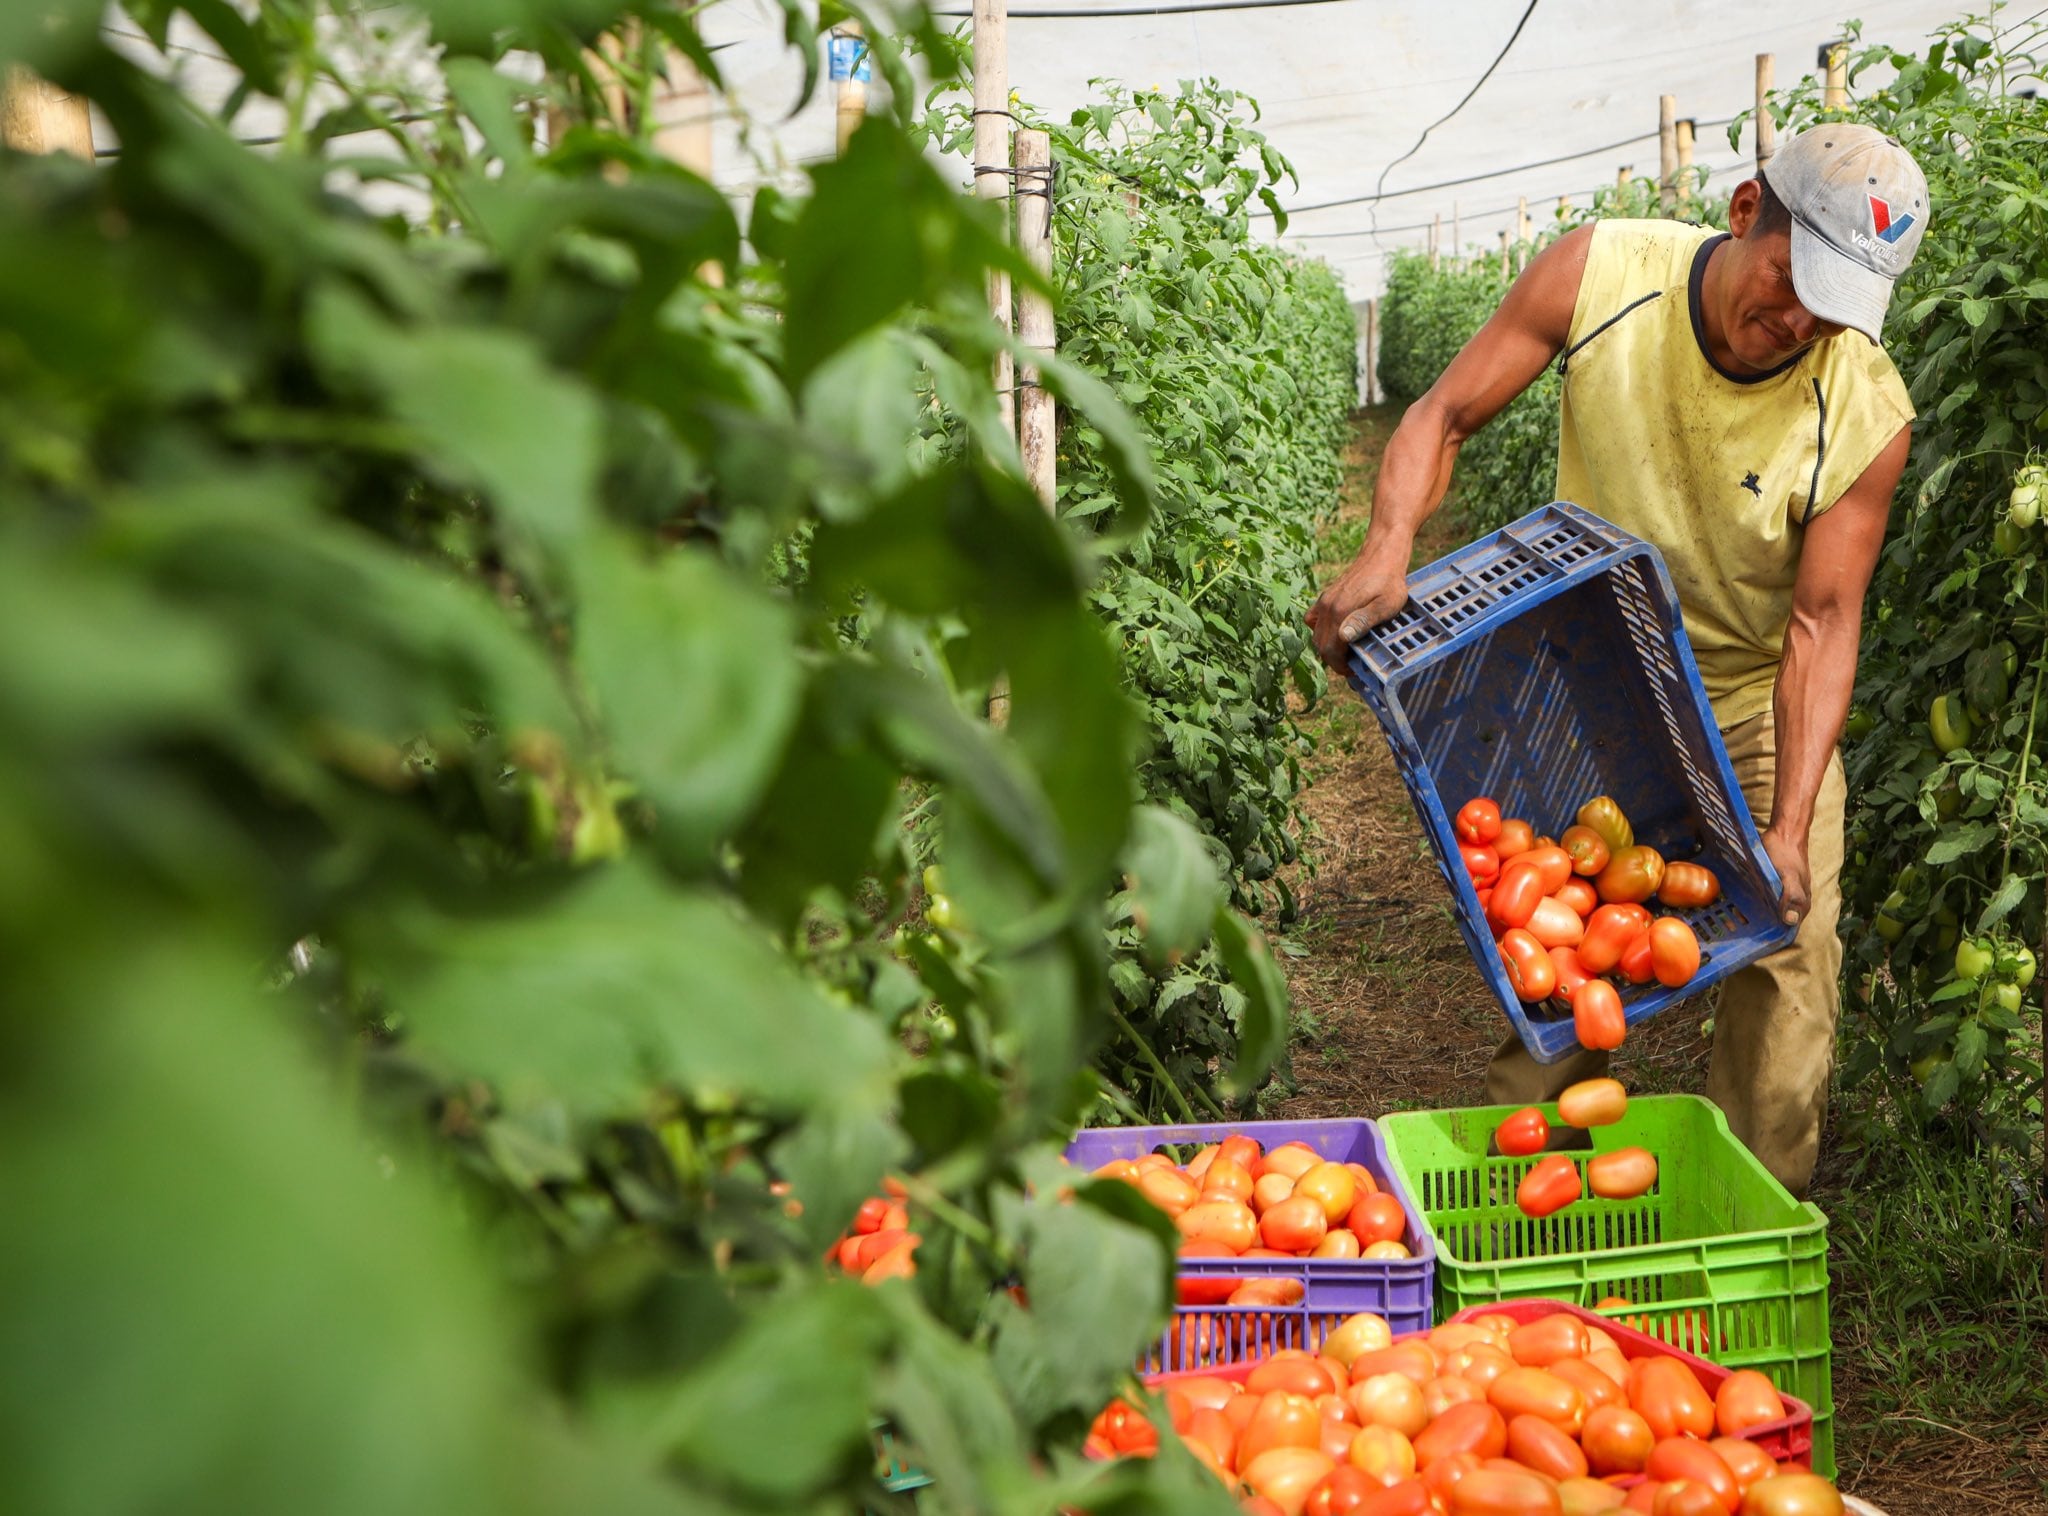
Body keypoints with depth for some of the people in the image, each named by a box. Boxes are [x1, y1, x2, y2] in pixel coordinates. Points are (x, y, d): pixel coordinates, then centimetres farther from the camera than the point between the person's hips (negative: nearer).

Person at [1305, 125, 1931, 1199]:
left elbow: (1822, 620, -19)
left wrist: (1791, 824, -27)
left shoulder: (1867, 417, -25)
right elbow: (1444, 415, -13)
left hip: (1761, 702, 0)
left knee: (1787, 966, -4)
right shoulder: (1599, 275, -23)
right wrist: (1389, 548, -32)